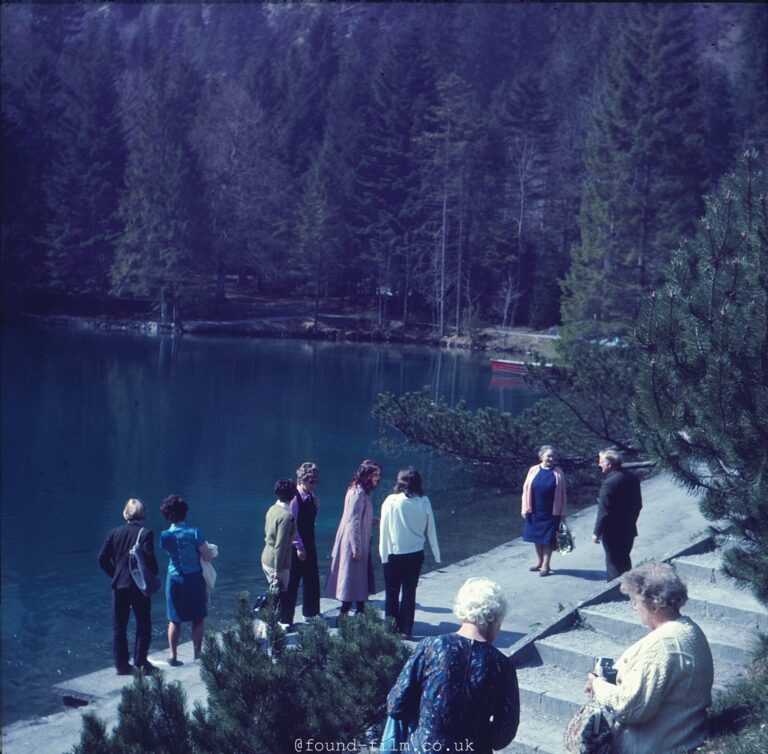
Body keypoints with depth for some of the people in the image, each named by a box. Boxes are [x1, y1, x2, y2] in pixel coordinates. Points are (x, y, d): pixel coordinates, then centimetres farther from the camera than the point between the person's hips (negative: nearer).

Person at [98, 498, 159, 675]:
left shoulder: (114, 533, 2)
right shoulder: (145, 533, -10)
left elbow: (102, 558, 0)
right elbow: (149, 558, -18)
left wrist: (115, 574, 12)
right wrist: (153, 576, -1)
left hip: (119, 586, 3)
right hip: (140, 585, -3)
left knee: (119, 627, 11)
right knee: (143, 625, 9)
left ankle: (121, 664, 13)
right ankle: (140, 663, 9)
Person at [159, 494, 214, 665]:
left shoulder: (165, 535, -8)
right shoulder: (195, 533, -16)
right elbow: (208, 557, -12)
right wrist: (210, 550, 8)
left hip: (174, 581, 2)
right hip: (194, 579, -2)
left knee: (174, 620, 14)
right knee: (197, 619, 12)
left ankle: (173, 655, 18)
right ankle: (198, 654, 18)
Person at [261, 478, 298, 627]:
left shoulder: (272, 509, 3)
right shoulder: (286, 516, -23)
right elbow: (280, 545, -24)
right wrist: (278, 569, -19)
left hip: (266, 557, 9)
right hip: (277, 561, -9)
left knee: (274, 591, 21)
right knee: (279, 594, 4)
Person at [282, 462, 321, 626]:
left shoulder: (311, 496, 5)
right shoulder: (294, 498, -19)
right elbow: (292, 524, -19)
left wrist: (316, 503, -3)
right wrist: (299, 547, -18)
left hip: (309, 544, 8)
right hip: (297, 547, -8)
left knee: (312, 579, 17)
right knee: (291, 583, 0)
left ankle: (310, 613, 32)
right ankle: (285, 619, 9)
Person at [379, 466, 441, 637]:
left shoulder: (391, 501, -11)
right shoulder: (424, 502, -6)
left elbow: (384, 529, -8)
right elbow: (431, 530, 0)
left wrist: (384, 553, -1)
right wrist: (436, 554, 9)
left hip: (393, 554, -2)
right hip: (416, 553, 2)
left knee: (392, 592, 12)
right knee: (409, 592, 11)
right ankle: (405, 630, 15)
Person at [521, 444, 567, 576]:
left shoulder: (558, 473, -4)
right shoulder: (533, 470, -2)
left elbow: (562, 494, 0)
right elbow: (526, 489, 1)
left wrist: (562, 513, 0)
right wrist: (525, 508, -2)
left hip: (551, 512, -2)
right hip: (535, 511, 2)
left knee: (548, 538, 3)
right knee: (537, 536, 12)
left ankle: (545, 565, 13)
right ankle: (539, 562, 27)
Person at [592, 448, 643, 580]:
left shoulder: (609, 483, -24)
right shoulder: (632, 478, 3)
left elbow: (604, 512, -22)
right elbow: (638, 504, 12)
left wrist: (596, 532, -12)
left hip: (613, 533, -8)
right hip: (629, 530, 8)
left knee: (614, 564, 4)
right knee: (624, 562, 21)